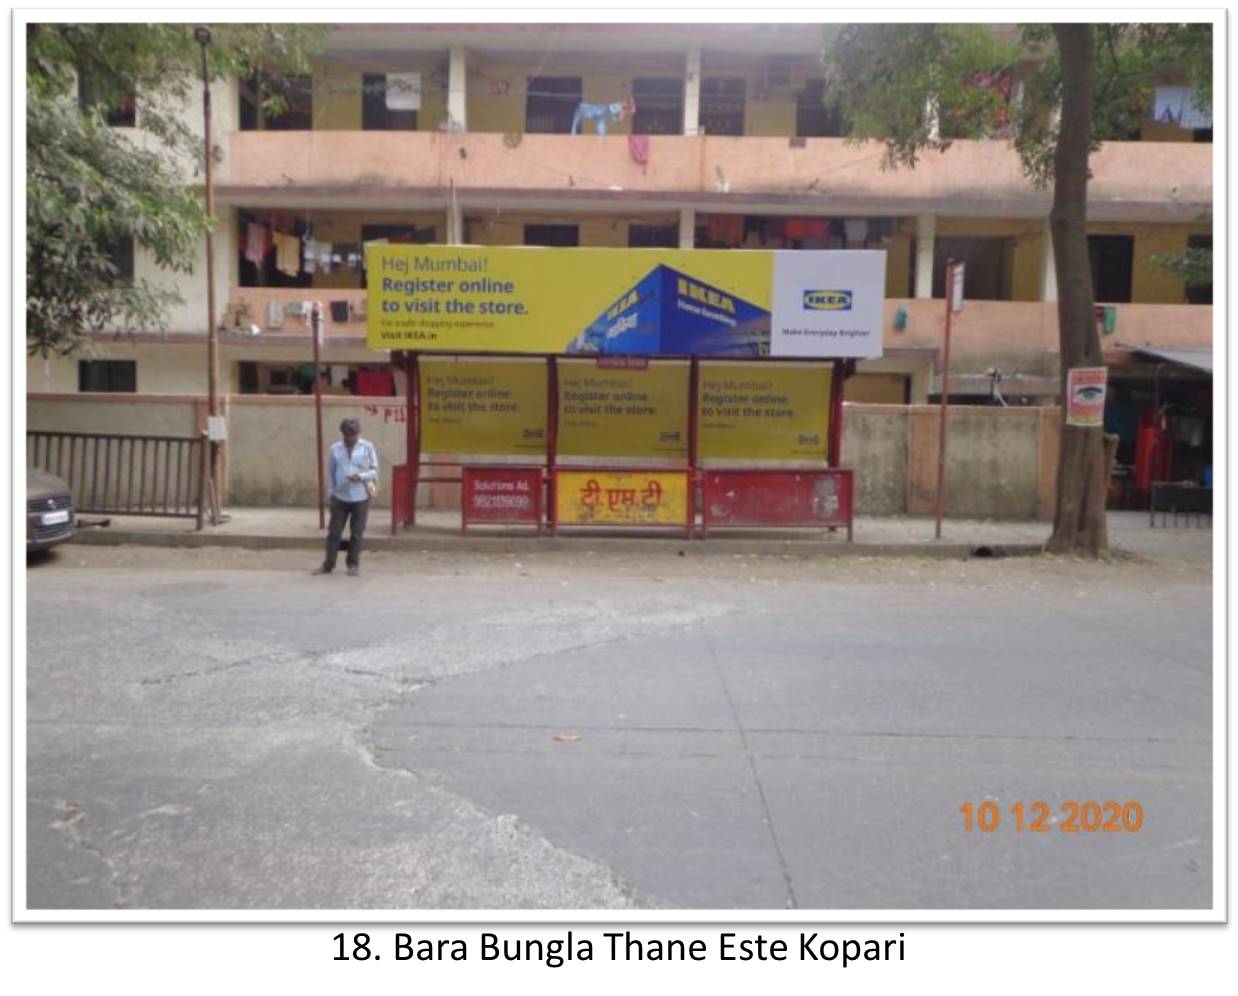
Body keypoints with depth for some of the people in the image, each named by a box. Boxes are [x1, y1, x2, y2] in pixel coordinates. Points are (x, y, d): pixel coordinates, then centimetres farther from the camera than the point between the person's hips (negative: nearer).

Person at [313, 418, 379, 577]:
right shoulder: (335, 448, 2)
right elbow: (331, 473, 8)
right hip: (339, 497, 2)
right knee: (334, 532, 7)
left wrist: (361, 476, -21)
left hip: (360, 497, -2)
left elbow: (374, 470, -2)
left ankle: (353, 564, 19)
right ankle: (328, 564, 16)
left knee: (356, 533, 7)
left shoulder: (367, 447, -3)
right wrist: (331, 494, 4)